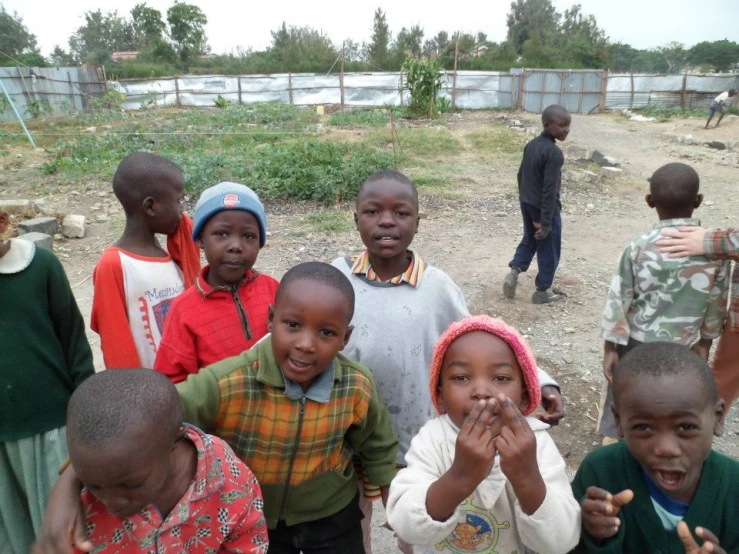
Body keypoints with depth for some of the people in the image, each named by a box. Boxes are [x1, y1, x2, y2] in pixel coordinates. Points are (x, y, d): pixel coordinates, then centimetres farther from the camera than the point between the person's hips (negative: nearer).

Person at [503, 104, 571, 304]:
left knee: (529, 241, 25)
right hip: (546, 208, -7)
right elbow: (549, 190, -25)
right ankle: (542, 290, 18)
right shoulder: (554, 153, -23)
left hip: (527, 204, 8)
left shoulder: (531, 144, 2)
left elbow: (521, 175, 10)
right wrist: (546, 223, -22)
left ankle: (514, 271, 12)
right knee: (549, 249, 8)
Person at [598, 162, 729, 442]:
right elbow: (717, 304, 1)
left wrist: (610, 347, -5)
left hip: (634, 343, -2)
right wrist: (705, 340, 16)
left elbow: (618, 301, -14)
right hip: (680, 347, 2)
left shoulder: (638, 248, -17)